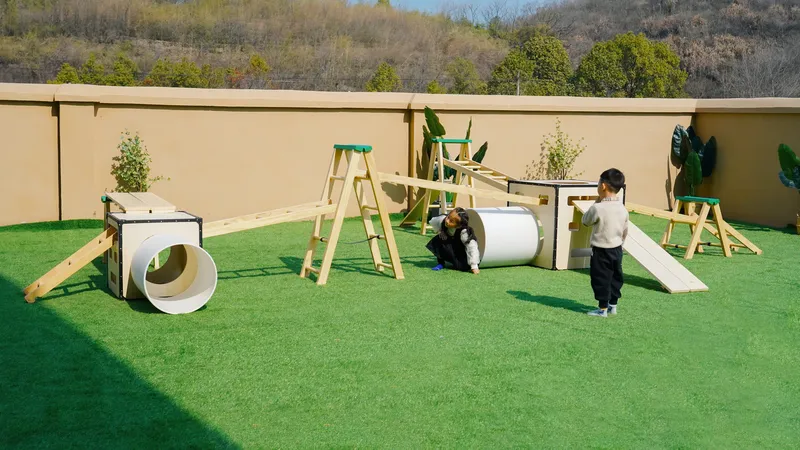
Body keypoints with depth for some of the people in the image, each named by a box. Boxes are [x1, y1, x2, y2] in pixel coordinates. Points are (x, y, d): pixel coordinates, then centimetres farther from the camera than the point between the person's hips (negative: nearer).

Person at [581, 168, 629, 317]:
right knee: (615, 277, 16)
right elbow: (625, 232, 8)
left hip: (601, 251, -6)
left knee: (601, 279, 2)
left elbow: (586, 221, -4)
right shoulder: (622, 208, -1)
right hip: (617, 249, 7)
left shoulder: (598, 208, -22)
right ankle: (613, 304, 26)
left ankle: (603, 308, 7)